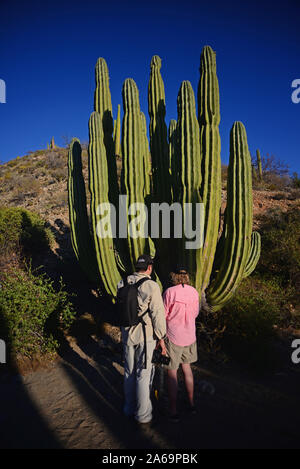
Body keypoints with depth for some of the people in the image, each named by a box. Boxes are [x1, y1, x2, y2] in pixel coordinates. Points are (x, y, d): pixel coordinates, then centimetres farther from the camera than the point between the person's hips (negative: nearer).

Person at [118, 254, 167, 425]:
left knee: (129, 371, 19)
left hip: (127, 334, 5)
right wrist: (161, 338, -7)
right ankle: (143, 414, 22)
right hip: (146, 335, -5)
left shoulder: (122, 284, -1)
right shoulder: (151, 286, -19)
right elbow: (158, 314, -17)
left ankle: (129, 408, 36)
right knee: (143, 374, 8)